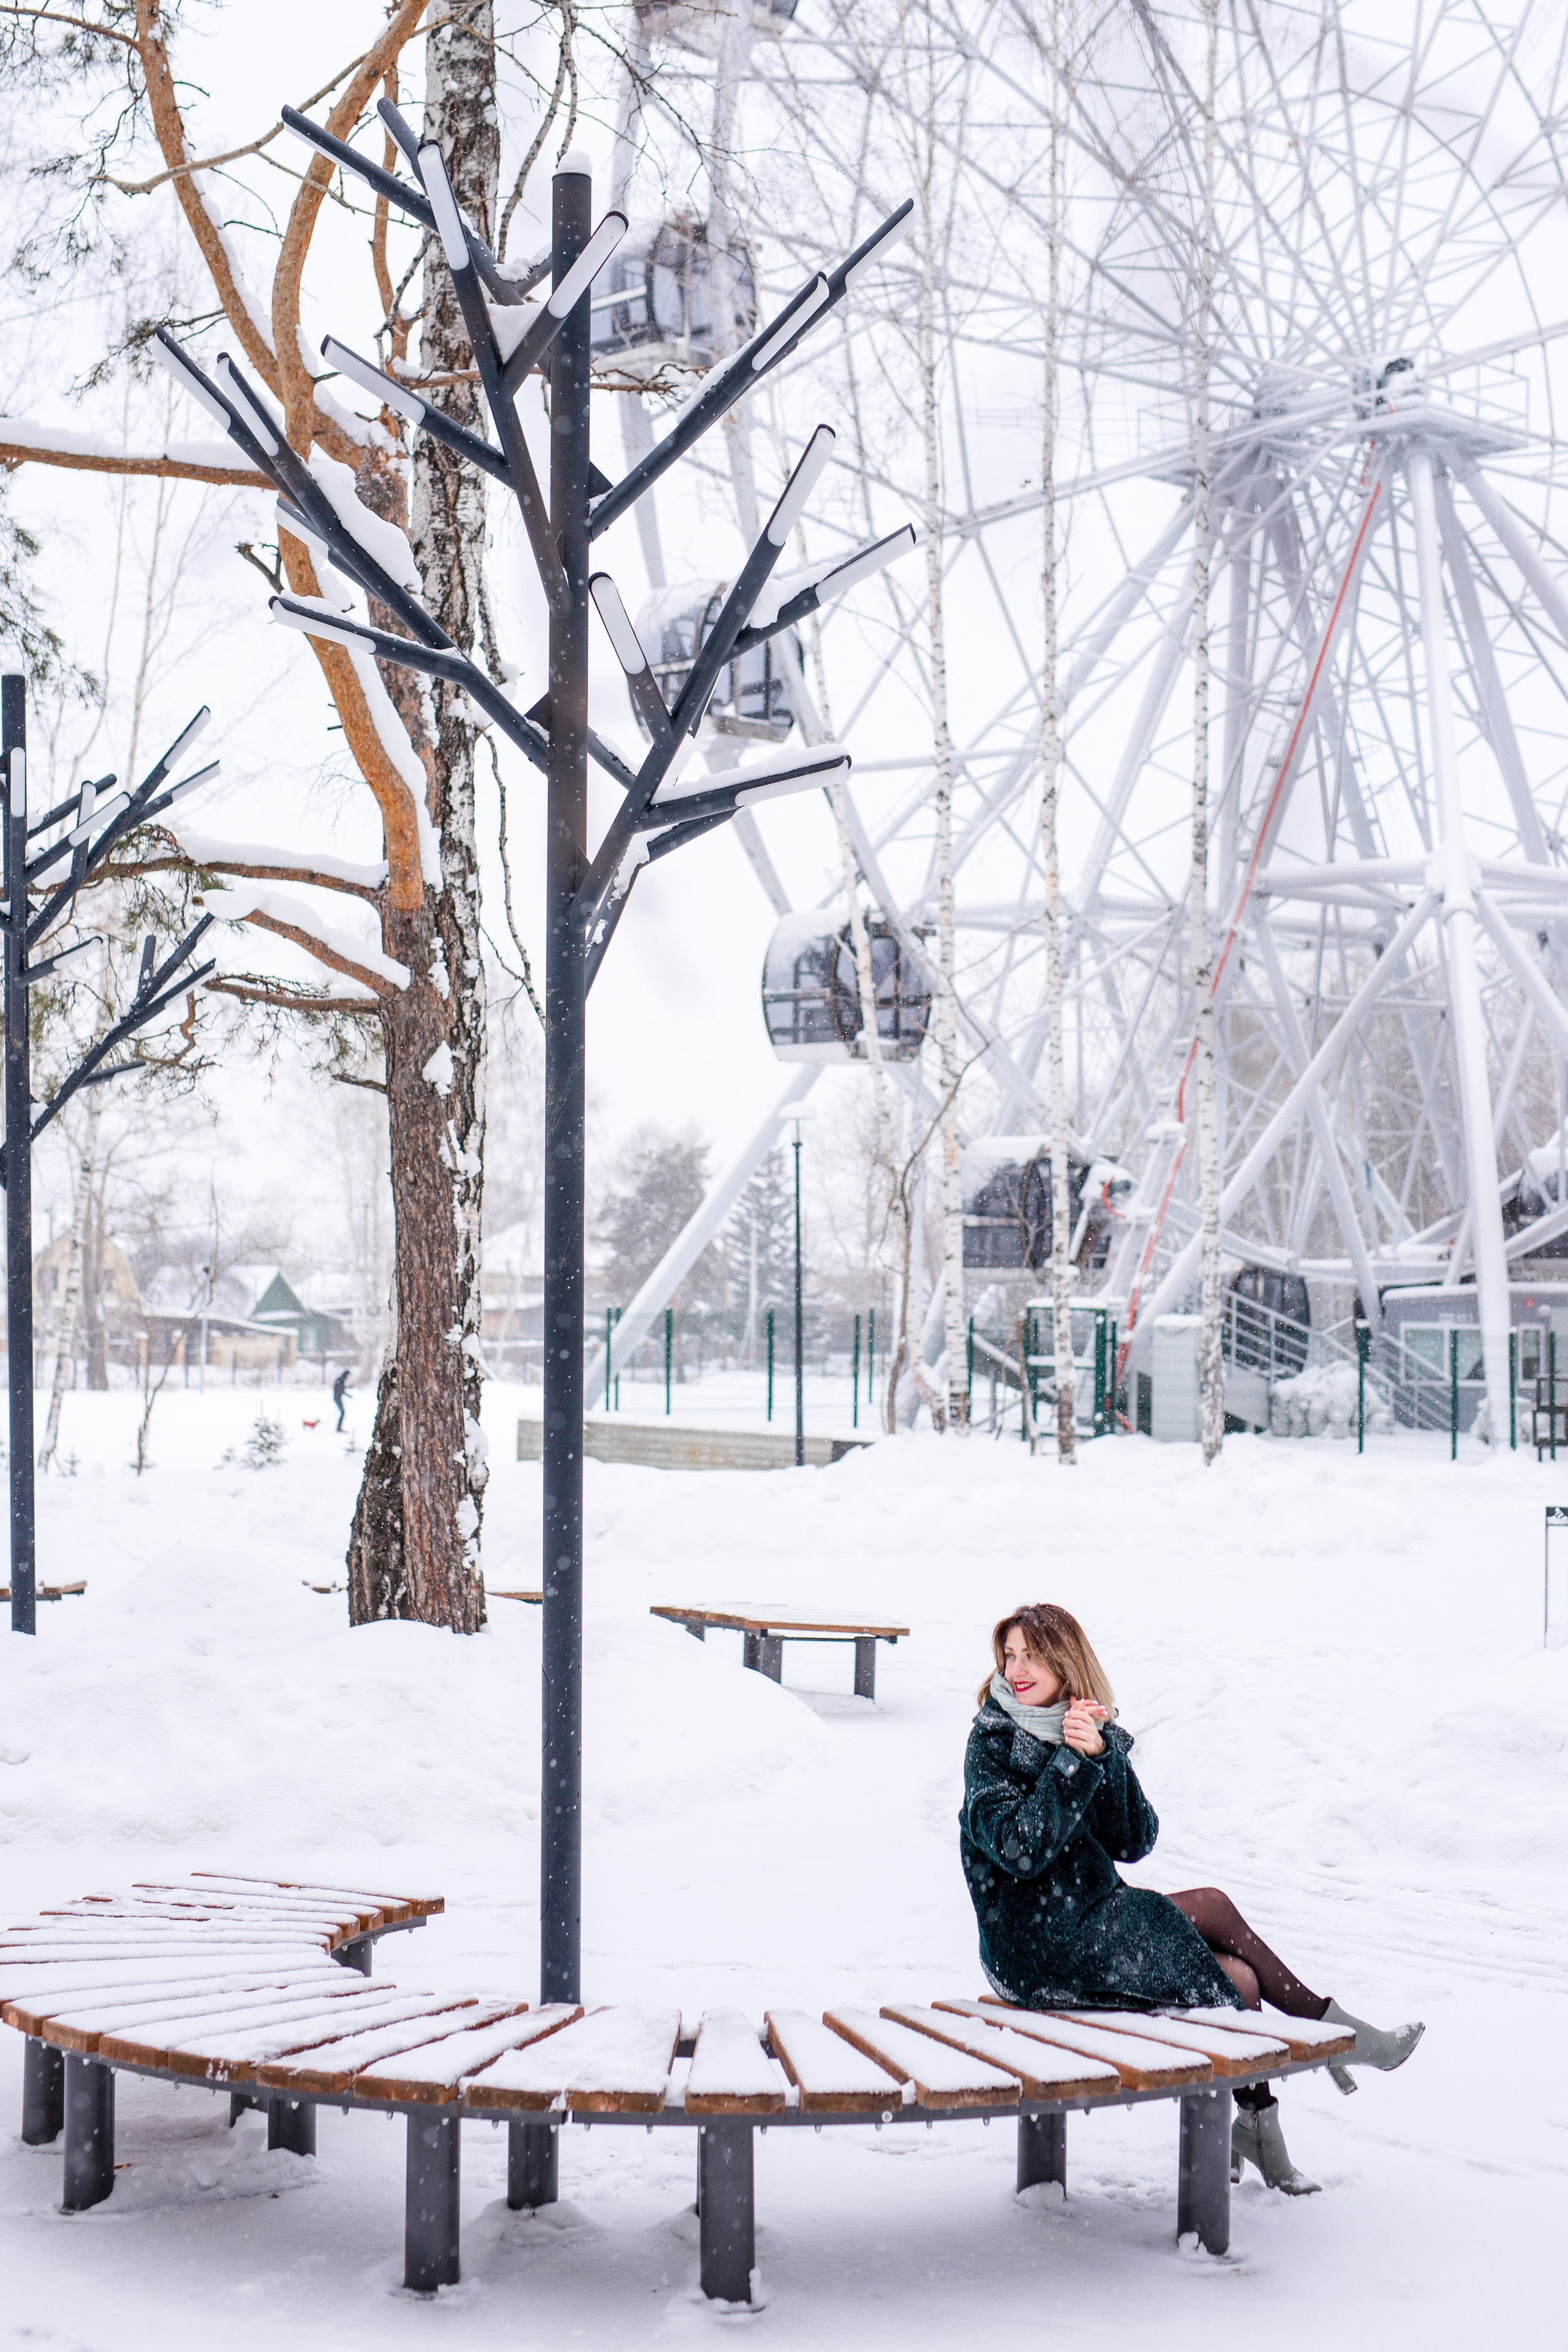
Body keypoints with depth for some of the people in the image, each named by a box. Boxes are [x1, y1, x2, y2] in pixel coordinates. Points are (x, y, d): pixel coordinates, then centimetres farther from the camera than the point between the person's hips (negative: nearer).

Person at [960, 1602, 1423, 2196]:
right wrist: (1076, 1762, -24)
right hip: (1035, 1950, -6)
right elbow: (1019, 1850, -21)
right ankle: (1329, 2028, 4)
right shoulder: (993, 1741, -8)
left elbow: (1134, 1842, -4)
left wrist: (1103, 1756, -18)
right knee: (1213, 1908, -11)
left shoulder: (1096, 1735, 9)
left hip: (1093, 1922, 6)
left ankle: (1256, 2125, 3)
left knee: (1241, 1978, -9)